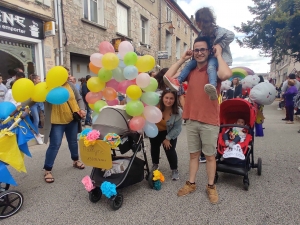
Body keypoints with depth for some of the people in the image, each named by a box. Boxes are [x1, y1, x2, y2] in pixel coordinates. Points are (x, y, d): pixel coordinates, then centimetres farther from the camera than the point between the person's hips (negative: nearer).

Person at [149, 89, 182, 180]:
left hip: (169, 133, -2)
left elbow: (176, 128, -18)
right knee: (154, 148, 18)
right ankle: (155, 164, 45)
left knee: (170, 150, -10)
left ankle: (175, 170, 13)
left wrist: (168, 138, -16)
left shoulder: (178, 112, -29)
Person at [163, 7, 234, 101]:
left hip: (215, 55, -8)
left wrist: (220, 45, -22)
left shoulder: (217, 30, -8)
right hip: (205, 56, 8)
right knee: (190, 64, -10)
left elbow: (231, 35, -19)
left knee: (210, 67, -40)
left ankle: (213, 88, -65)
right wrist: (194, 51, 5)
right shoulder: (201, 33, 15)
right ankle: (177, 81, -23)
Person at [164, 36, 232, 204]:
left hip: (210, 122, -4)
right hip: (191, 120, 5)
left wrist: (219, 55, -14)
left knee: (210, 156, 11)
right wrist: (183, 59, 4)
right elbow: (168, 77, 3)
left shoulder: (214, 70, -6)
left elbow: (227, 74, -30)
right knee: (194, 154, 16)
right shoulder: (190, 71, 8)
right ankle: (191, 184, 31)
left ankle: (211, 187, 28)